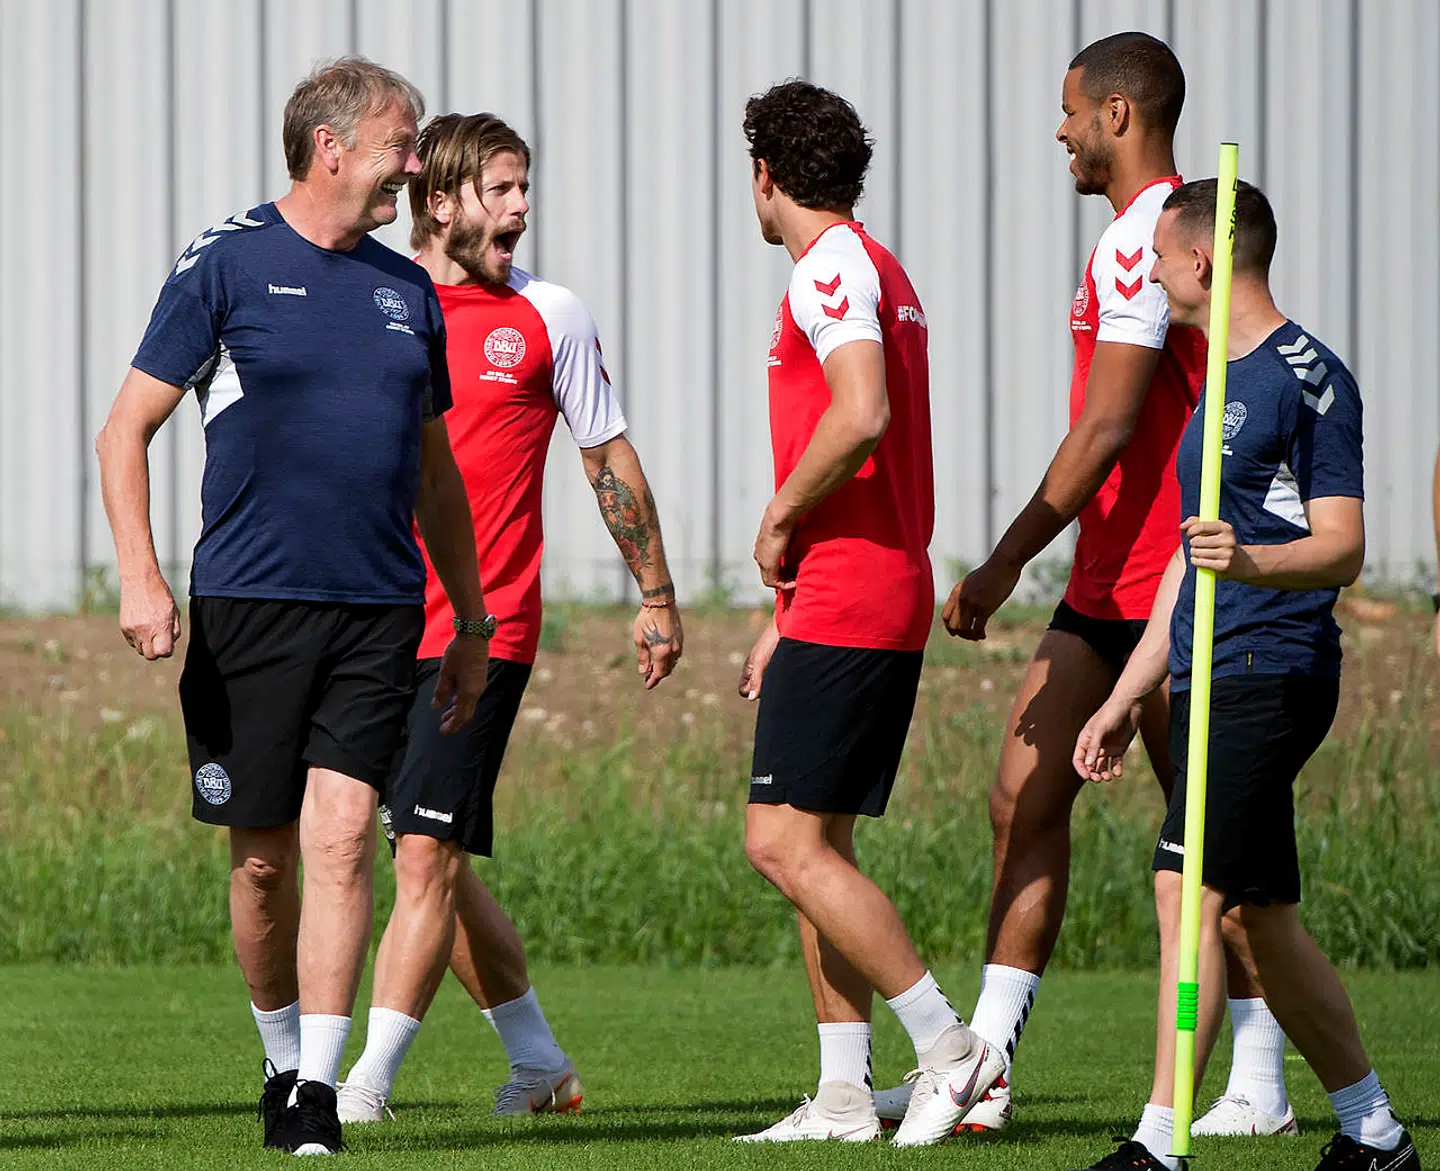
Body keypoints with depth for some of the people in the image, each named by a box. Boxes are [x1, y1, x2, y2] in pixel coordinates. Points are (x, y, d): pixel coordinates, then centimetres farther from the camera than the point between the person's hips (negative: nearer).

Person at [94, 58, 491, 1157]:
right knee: (263, 859, 4)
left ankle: (320, 1089, -11)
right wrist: (140, 578, -14)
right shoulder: (227, 264, -1)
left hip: (379, 612, 3)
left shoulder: (408, 292, 13)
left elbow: (436, 473, 23)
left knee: (341, 838, -11)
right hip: (248, 605, -2)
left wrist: (471, 628, 22)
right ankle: (283, 1058, 25)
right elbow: (126, 430, -1)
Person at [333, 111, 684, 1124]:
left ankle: (368, 1083, -13)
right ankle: (538, 1059, 26)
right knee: (439, 862, 10)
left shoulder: (549, 316, 2)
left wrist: (657, 596, 14)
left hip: (486, 630, -3)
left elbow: (610, 457, 11)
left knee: (427, 855, -13)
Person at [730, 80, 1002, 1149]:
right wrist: (791, 616, 25)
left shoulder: (831, 270, -12)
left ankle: (949, 1046, -10)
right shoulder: (878, 274, 20)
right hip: (885, 599, 10)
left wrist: (780, 520, -12)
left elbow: (861, 416, -28)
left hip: (847, 607, -10)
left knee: (784, 842, -10)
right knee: (817, 845, 10)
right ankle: (844, 1096, 9)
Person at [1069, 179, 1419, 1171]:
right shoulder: (1223, 381, 21)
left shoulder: (1310, 376, -9)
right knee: (1264, 920, 11)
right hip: (1209, 681, 10)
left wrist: (1250, 561, -34)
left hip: (1271, 672, -10)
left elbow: (1343, 548, -15)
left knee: (1189, 892, -17)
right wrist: (1128, 697, 25)